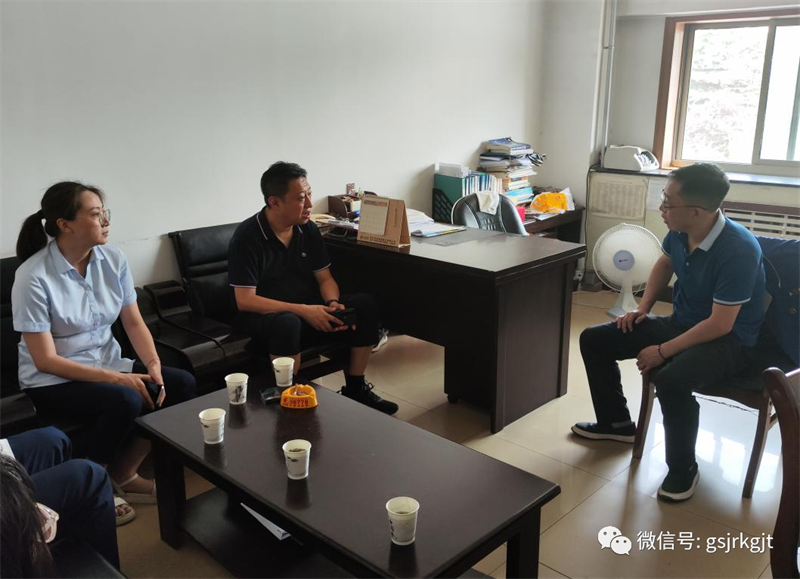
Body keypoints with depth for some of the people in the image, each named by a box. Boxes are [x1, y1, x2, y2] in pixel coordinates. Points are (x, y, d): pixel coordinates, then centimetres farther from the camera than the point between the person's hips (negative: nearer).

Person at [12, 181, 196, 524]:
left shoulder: (112, 259, -4)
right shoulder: (33, 277, -20)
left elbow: (134, 322, 1)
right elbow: (45, 359, -20)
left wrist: (153, 364, -18)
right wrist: (116, 378, -27)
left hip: (107, 364, 6)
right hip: (52, 380, -6)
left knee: (182, 384, -14)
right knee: (126, 401, -33)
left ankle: (122, 476, 3)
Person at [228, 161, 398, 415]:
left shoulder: (308, 229, 2)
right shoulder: (247, 237, -15)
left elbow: (325, 279, 8)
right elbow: (245, 300, -19)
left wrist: (333, 304, -16)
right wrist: (303, 311, -26)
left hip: (309, 311, 6)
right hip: (265, 317, -6)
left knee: (364, 304, -14)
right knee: (288, 323, -40)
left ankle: (355, 389, -2)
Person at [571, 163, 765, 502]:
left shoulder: (738, 250, -30)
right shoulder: (679, 231, -9)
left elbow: (720, 325, -28)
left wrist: (663, 352, -25)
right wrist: (643, 307, 5)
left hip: (729, 340, -8)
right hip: (681, 322, 8)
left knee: (670, 379, -39)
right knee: (593, 340, 4)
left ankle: (683, 468, -12)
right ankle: (617, 423, 23)